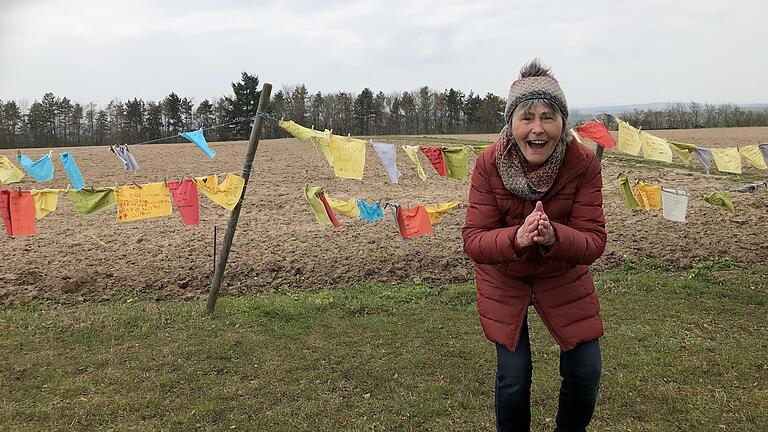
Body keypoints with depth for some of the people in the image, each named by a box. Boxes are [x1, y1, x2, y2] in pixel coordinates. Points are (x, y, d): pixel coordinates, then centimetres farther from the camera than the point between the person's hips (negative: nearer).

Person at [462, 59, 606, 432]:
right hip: (503, 278, -1)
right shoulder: (489, 164, -24)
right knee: (513, 376, -1)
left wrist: (553, 236, -46)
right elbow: (473, 240, -25)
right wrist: (517, 238, -46)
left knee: (585, 372, 6)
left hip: (563, 275, 2)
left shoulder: (584, 163, -23)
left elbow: (593, 242, -24)